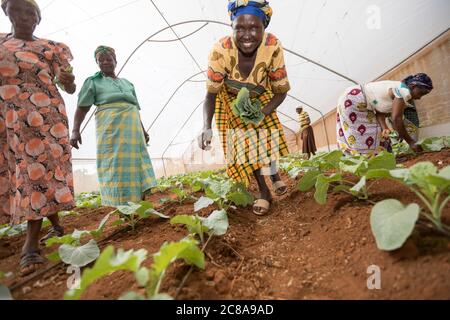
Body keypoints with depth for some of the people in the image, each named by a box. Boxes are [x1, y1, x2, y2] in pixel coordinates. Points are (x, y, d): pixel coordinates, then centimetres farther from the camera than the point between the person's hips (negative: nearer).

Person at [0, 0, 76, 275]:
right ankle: (56, 225, 24)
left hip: (42, 118, -4)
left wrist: (68, 81, -23)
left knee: (39, 171, -10)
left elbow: (70, 88, -1)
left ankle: (31, 244, -8)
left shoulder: (51, 48, 6)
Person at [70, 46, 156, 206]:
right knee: (114, 166, -8)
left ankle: (138, 202, 6)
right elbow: (82, 108, 5)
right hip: (111, 127, -4)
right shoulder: (93, 82, 13)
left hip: (132, 128, 4)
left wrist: (143, 130, 17)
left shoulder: (127, 83, 25)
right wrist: (75, 130, -8)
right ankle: (117, 208, -7)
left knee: (134, 164, 1)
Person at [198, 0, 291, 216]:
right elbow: (211, 94, -26)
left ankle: (274, 173, 33)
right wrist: (206, 128, -41)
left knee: (266, 136, -1)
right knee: (242, 141, -5)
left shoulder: (273, 47, -32)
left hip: (261, 97, 1)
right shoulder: (220, 51, -36)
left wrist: (262, 112, -36)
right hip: (231, 99, -1)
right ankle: (264, 192, 9)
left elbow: (281, 91, -21)